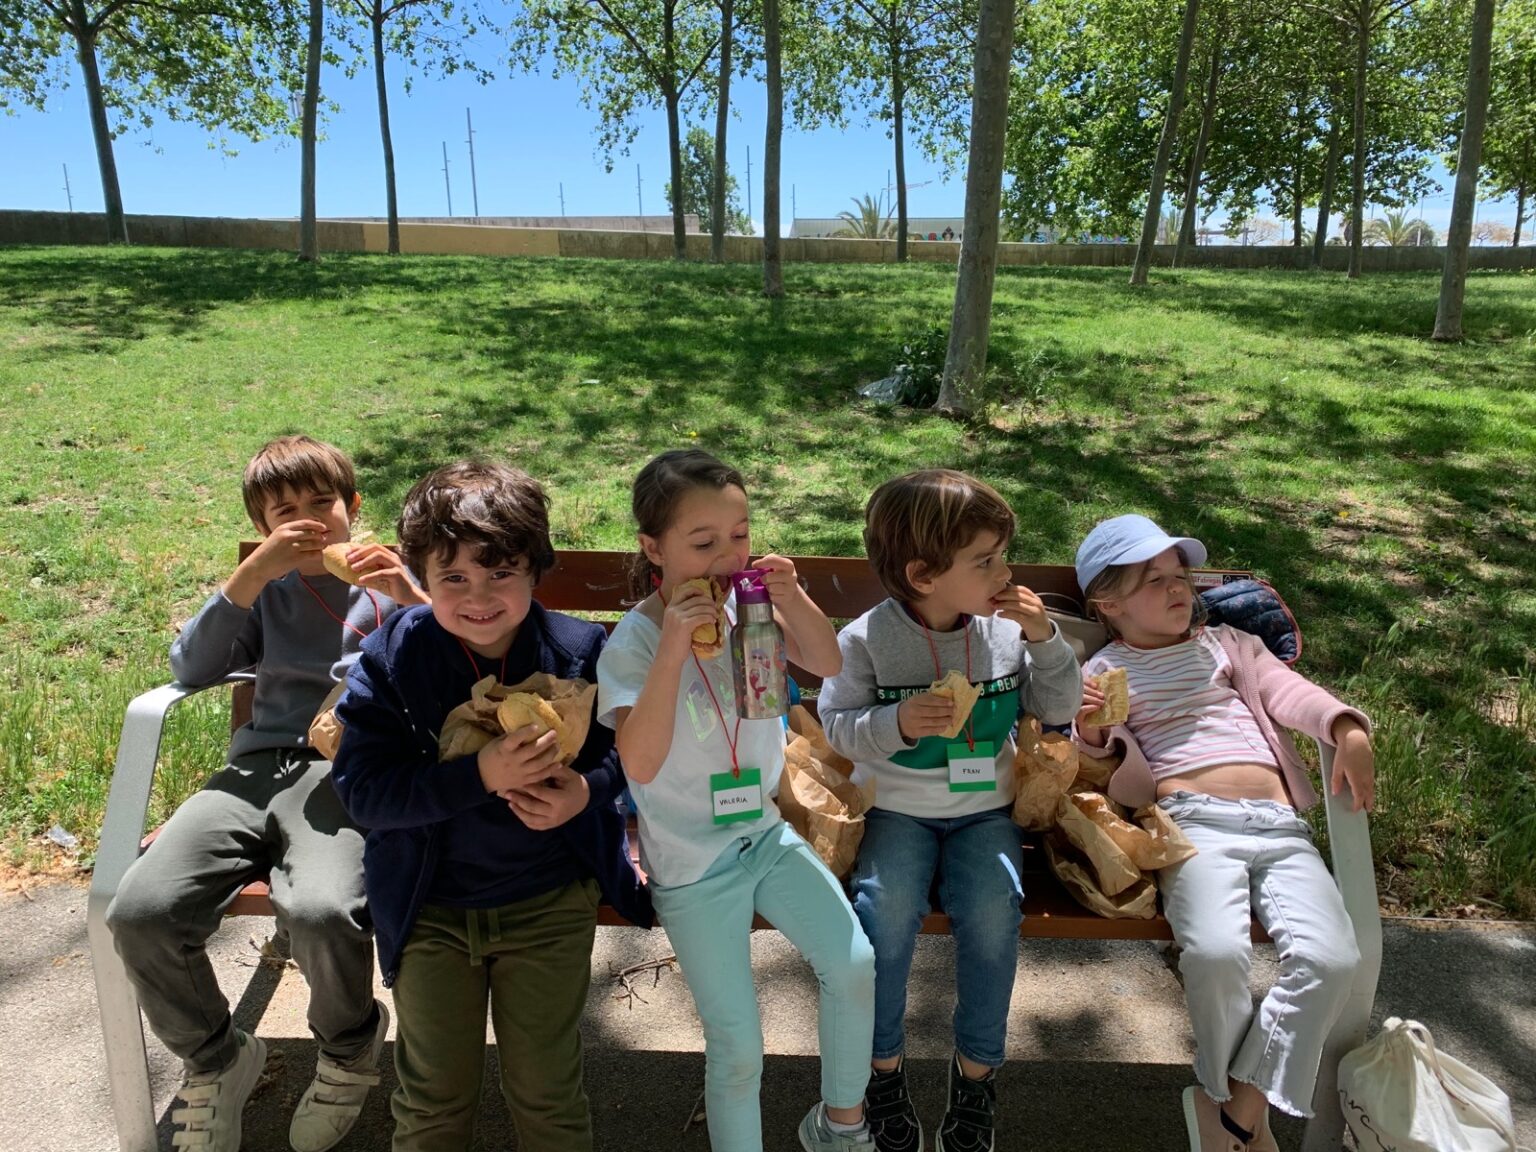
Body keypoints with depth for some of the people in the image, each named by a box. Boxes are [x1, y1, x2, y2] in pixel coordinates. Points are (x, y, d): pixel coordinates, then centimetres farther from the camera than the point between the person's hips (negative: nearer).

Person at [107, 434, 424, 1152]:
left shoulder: (391, 581, 14)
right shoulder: (267, 589, 22)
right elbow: (190, 668, 7)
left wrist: (411, 598, -13)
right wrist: (252, 573, -2)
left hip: (350, 773, -4)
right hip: (257, 768, 4)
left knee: (321, 911, -34)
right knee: (139, 912, -20)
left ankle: (350, 1050, 3)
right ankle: (215, 1060, 11)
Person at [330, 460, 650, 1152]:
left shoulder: (581, 651, -13)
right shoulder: (389, 658, -14)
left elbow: (624, 749, 1)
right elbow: (360, 790, -18)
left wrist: (586, 789, -21)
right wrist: (479, 775, -31)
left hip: (550, 905, 0)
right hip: (429, 907, 1)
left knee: (547, 1094, 14)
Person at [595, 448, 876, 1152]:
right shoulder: (633, 640, -17)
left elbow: (829, 665, 2)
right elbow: (640, 762, -28)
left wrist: (794, 599, -16)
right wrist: (673, 650, -36)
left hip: (765, 834, 4)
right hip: (693, 865, -4)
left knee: (854, 967, -7)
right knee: (738, 1048, 1)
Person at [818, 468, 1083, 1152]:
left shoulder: (1007, 629, -1)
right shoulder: (869, 639, -9)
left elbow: (1060, 710, 4)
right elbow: (838, 727, -7)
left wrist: (1044, 639, -11)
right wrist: (896, 724, -25)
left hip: (983, 811, 2)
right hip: (896, 810, -1)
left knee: (993, 912, -22)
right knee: (885, 910, -25)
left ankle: (976, 1068, 4)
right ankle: (883, 1065, 3)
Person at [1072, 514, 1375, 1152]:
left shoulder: (1225, 643, 26)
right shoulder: (1103, 672, 16)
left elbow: (1288, 690, 11)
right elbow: (1108, 762, 10)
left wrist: (1347, 728, -9)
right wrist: (1089, 733, -15)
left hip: (1280, 824, 4)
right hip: (1191, 819, -4)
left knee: (1331, 958, -20)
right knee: (1216, 951, -30)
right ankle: (1237, 1100, 0)